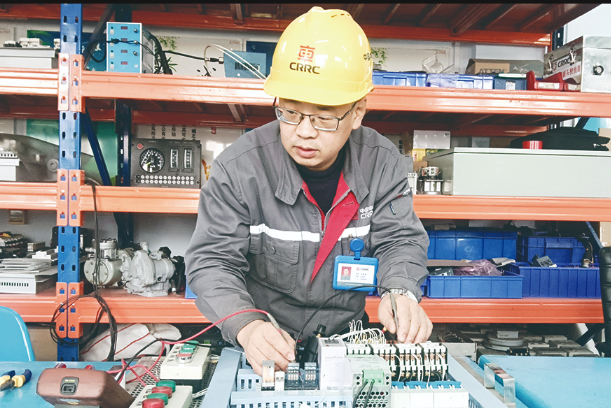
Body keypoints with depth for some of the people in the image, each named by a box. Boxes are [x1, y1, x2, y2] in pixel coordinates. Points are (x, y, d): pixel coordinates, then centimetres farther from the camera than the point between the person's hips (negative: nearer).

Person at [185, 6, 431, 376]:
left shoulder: (383, 163, -7)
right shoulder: (238, 168, -15)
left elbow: (400, 240, -3)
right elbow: (212, 261, -14)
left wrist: (400, 291, -25)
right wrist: (247, 326, -31)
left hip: (347, 334, 1)